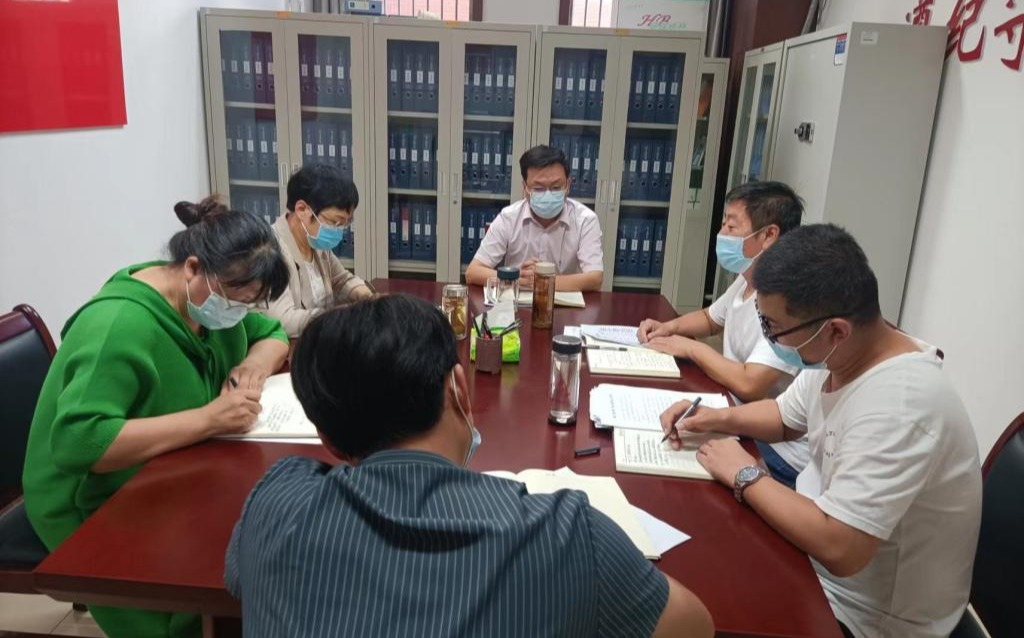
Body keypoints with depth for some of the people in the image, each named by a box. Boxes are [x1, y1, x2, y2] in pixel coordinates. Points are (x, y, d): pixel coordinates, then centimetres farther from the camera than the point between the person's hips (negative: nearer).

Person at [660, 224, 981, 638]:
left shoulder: (899, 404, -35)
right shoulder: (835, 354, -6)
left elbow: (839, 549, -37)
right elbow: (786, 417, 13)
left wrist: (744, 476, -23)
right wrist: (718, 419, -5)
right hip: (816, 546, 8)